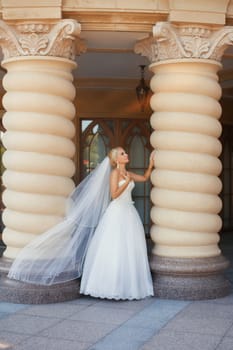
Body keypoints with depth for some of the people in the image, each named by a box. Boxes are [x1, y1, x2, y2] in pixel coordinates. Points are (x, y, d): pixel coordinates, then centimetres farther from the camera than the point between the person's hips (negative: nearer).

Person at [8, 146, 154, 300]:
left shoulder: (128, 173, 13)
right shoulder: (114, 173, -8)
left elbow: (145, 178, 28)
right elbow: (114, 195, -16)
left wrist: (151, 164, 20)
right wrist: (128, 181, -14)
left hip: (129, 214, 8)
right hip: (117, 214, -8)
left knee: (129, 250, 8)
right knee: (113, 250, -4)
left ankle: (126, 284, 16)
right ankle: (111, 284, 3)